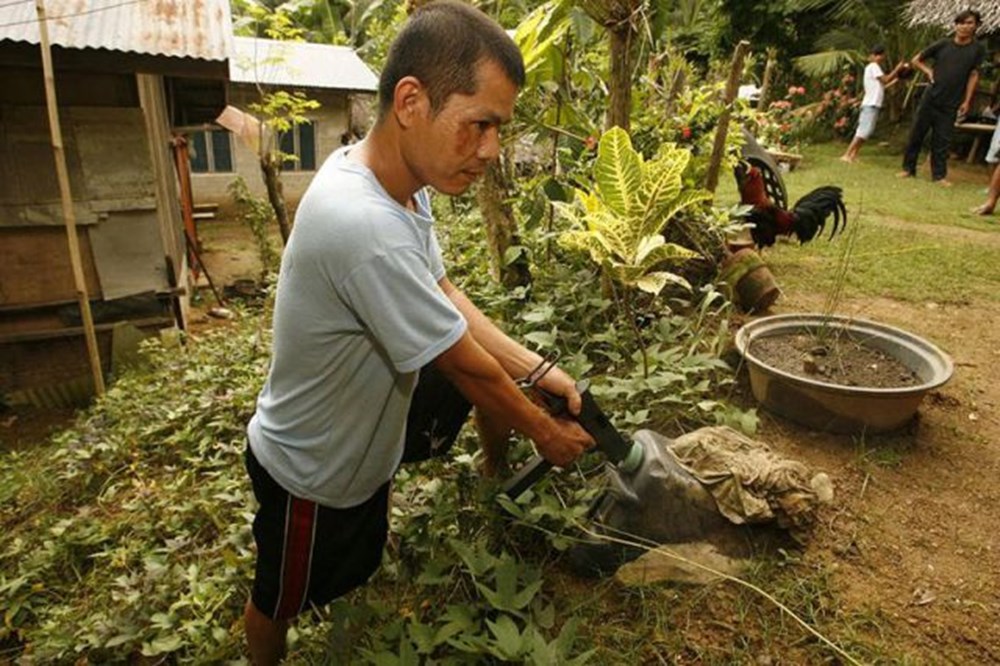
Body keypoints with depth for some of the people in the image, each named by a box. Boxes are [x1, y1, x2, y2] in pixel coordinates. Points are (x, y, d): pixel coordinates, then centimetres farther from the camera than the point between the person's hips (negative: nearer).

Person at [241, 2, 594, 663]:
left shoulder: (404, 180, -12)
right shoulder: (365, 226, -41)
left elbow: (446, 296, -3)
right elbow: (464, 364, -28)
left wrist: (538, 370, -8)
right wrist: (544, 430, -11)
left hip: (367, 422, 7)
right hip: (312, 472, -7)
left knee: (499, 376, 12)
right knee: (281, 604, 19)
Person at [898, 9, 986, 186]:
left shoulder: (977, 49, 2)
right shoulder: (943, 44, 1)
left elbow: (973, 75, 2)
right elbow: (916, 60, 11)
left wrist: (967, 101, -3)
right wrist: (928, 71, -4)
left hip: (951, 104, 0)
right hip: (930, 98, 0)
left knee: (942, 140, 1)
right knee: (916, 134, 2)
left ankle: (939, 175, 8)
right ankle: (908, 168, 15)